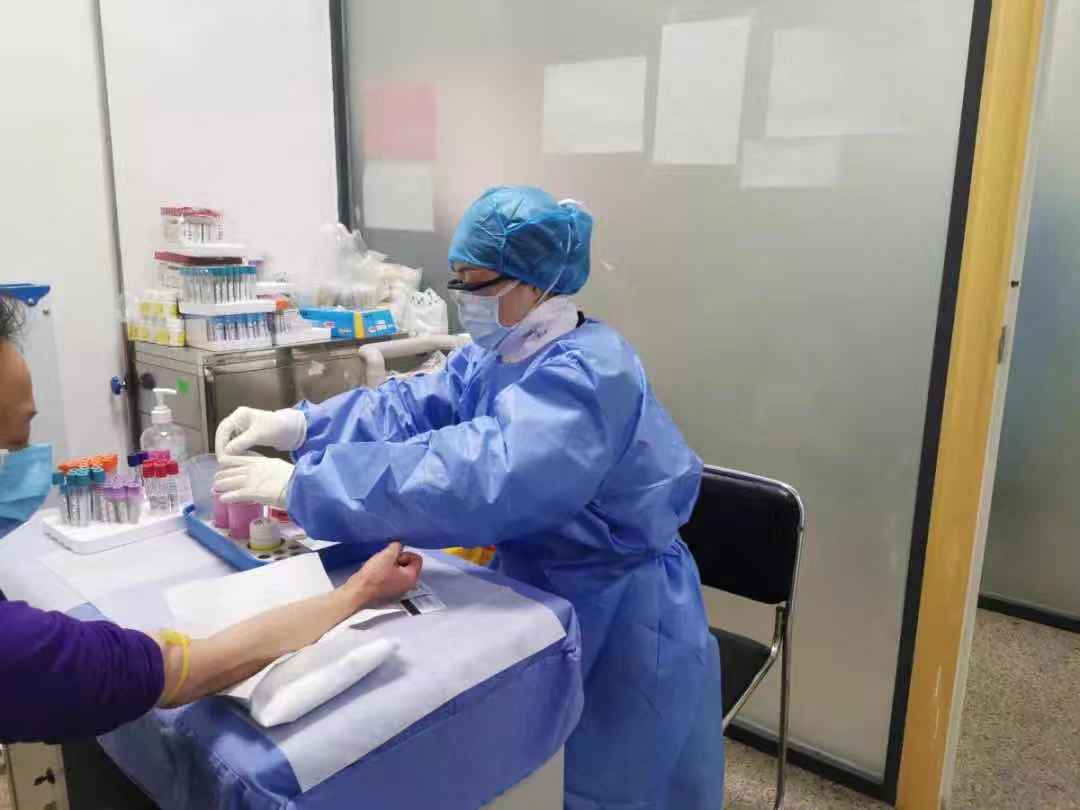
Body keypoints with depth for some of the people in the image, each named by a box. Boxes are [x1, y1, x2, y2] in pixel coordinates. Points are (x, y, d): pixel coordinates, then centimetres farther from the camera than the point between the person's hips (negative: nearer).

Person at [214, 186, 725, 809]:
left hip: (619, 627, -8)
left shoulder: (588, 376, -30)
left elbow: (474, 480, -40)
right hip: (538, 598, 8)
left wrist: (300, 485, -37)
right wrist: (295, 426, -16)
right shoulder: (500, 353, 2)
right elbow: (415, 407, -3)